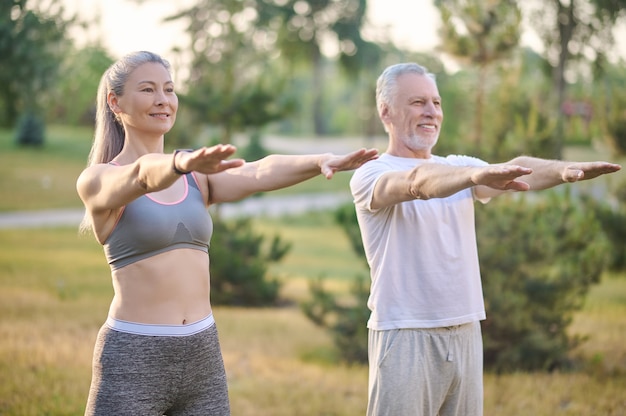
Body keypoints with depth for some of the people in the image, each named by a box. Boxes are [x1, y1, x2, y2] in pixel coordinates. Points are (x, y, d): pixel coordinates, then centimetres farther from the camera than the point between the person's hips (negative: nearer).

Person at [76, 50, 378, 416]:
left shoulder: (198, 176, 10)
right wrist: (183, 163, -49)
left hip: (203, 354, 5)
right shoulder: (98, 180, -4)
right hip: (133, 358, -5)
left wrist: (320, 162, -28)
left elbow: (257, 174, -9)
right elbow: (143, 174, -27)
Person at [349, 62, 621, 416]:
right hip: (405, 336, -5)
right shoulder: (371, 176, -5)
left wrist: (564, 170, -28)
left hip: (466, 333, 5)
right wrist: (477, 175, -45)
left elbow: (518, 172, -7)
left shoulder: (459, 167, 12)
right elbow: (416, 182, -27)